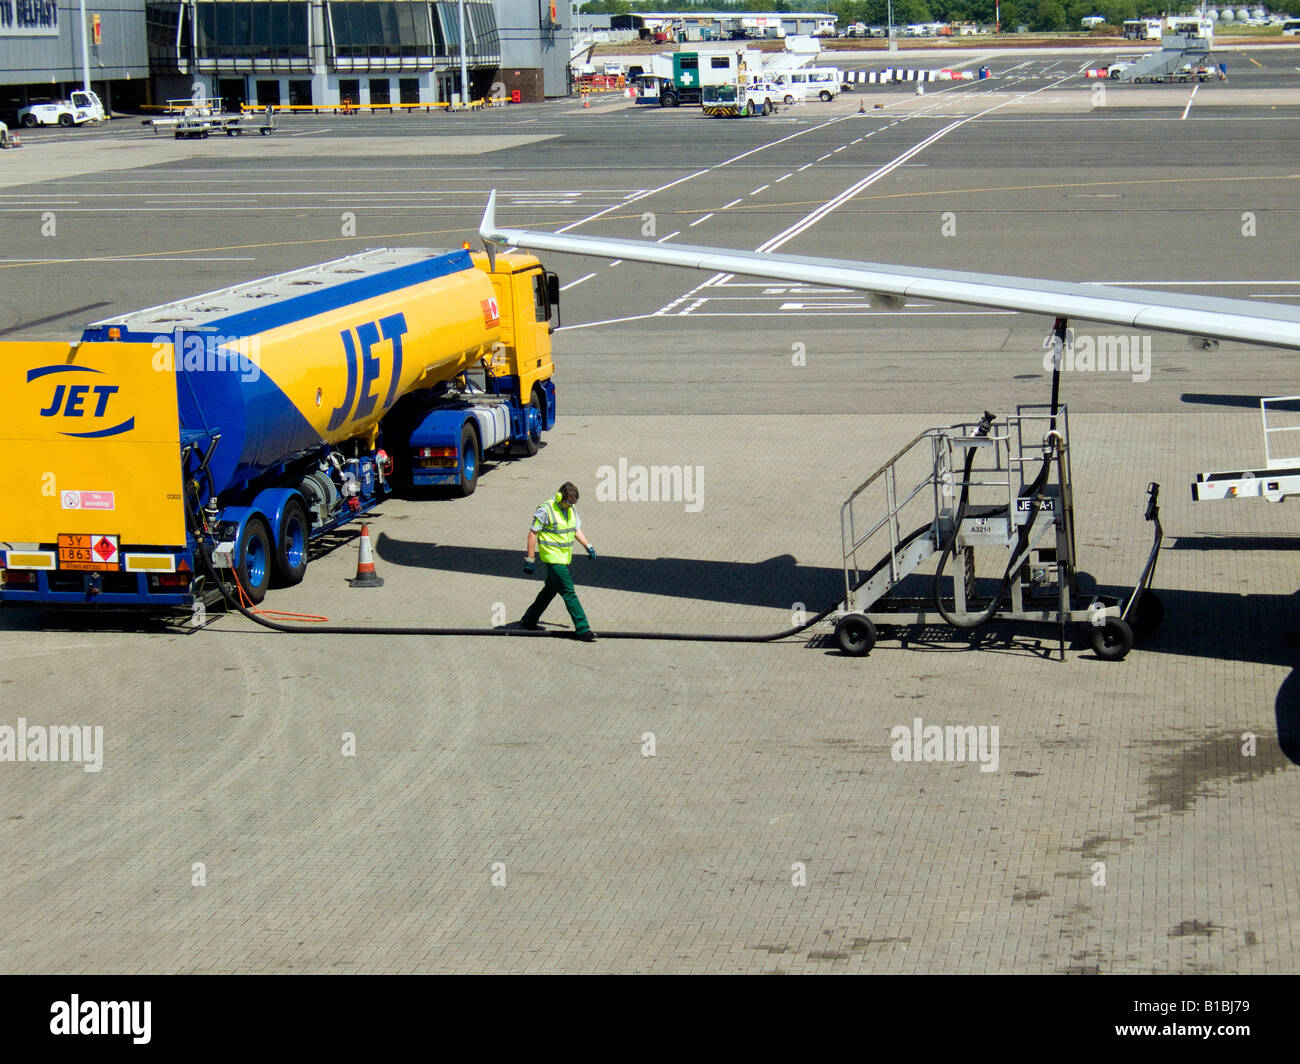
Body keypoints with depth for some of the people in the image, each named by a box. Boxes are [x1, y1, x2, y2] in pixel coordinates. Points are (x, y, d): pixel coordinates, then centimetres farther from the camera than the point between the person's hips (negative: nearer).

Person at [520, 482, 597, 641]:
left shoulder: (571, 509, 7)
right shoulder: (546, 510, -16)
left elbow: (576, 529, 22)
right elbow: (532, 533, -12)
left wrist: (588, 546, 12)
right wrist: (530, 559, -13)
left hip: (564, 558, 9)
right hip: (552, 557, -9)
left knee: (550, 590, 18)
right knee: (569, 593, -11)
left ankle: (528, 621, 31)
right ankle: (582, 629, -12)